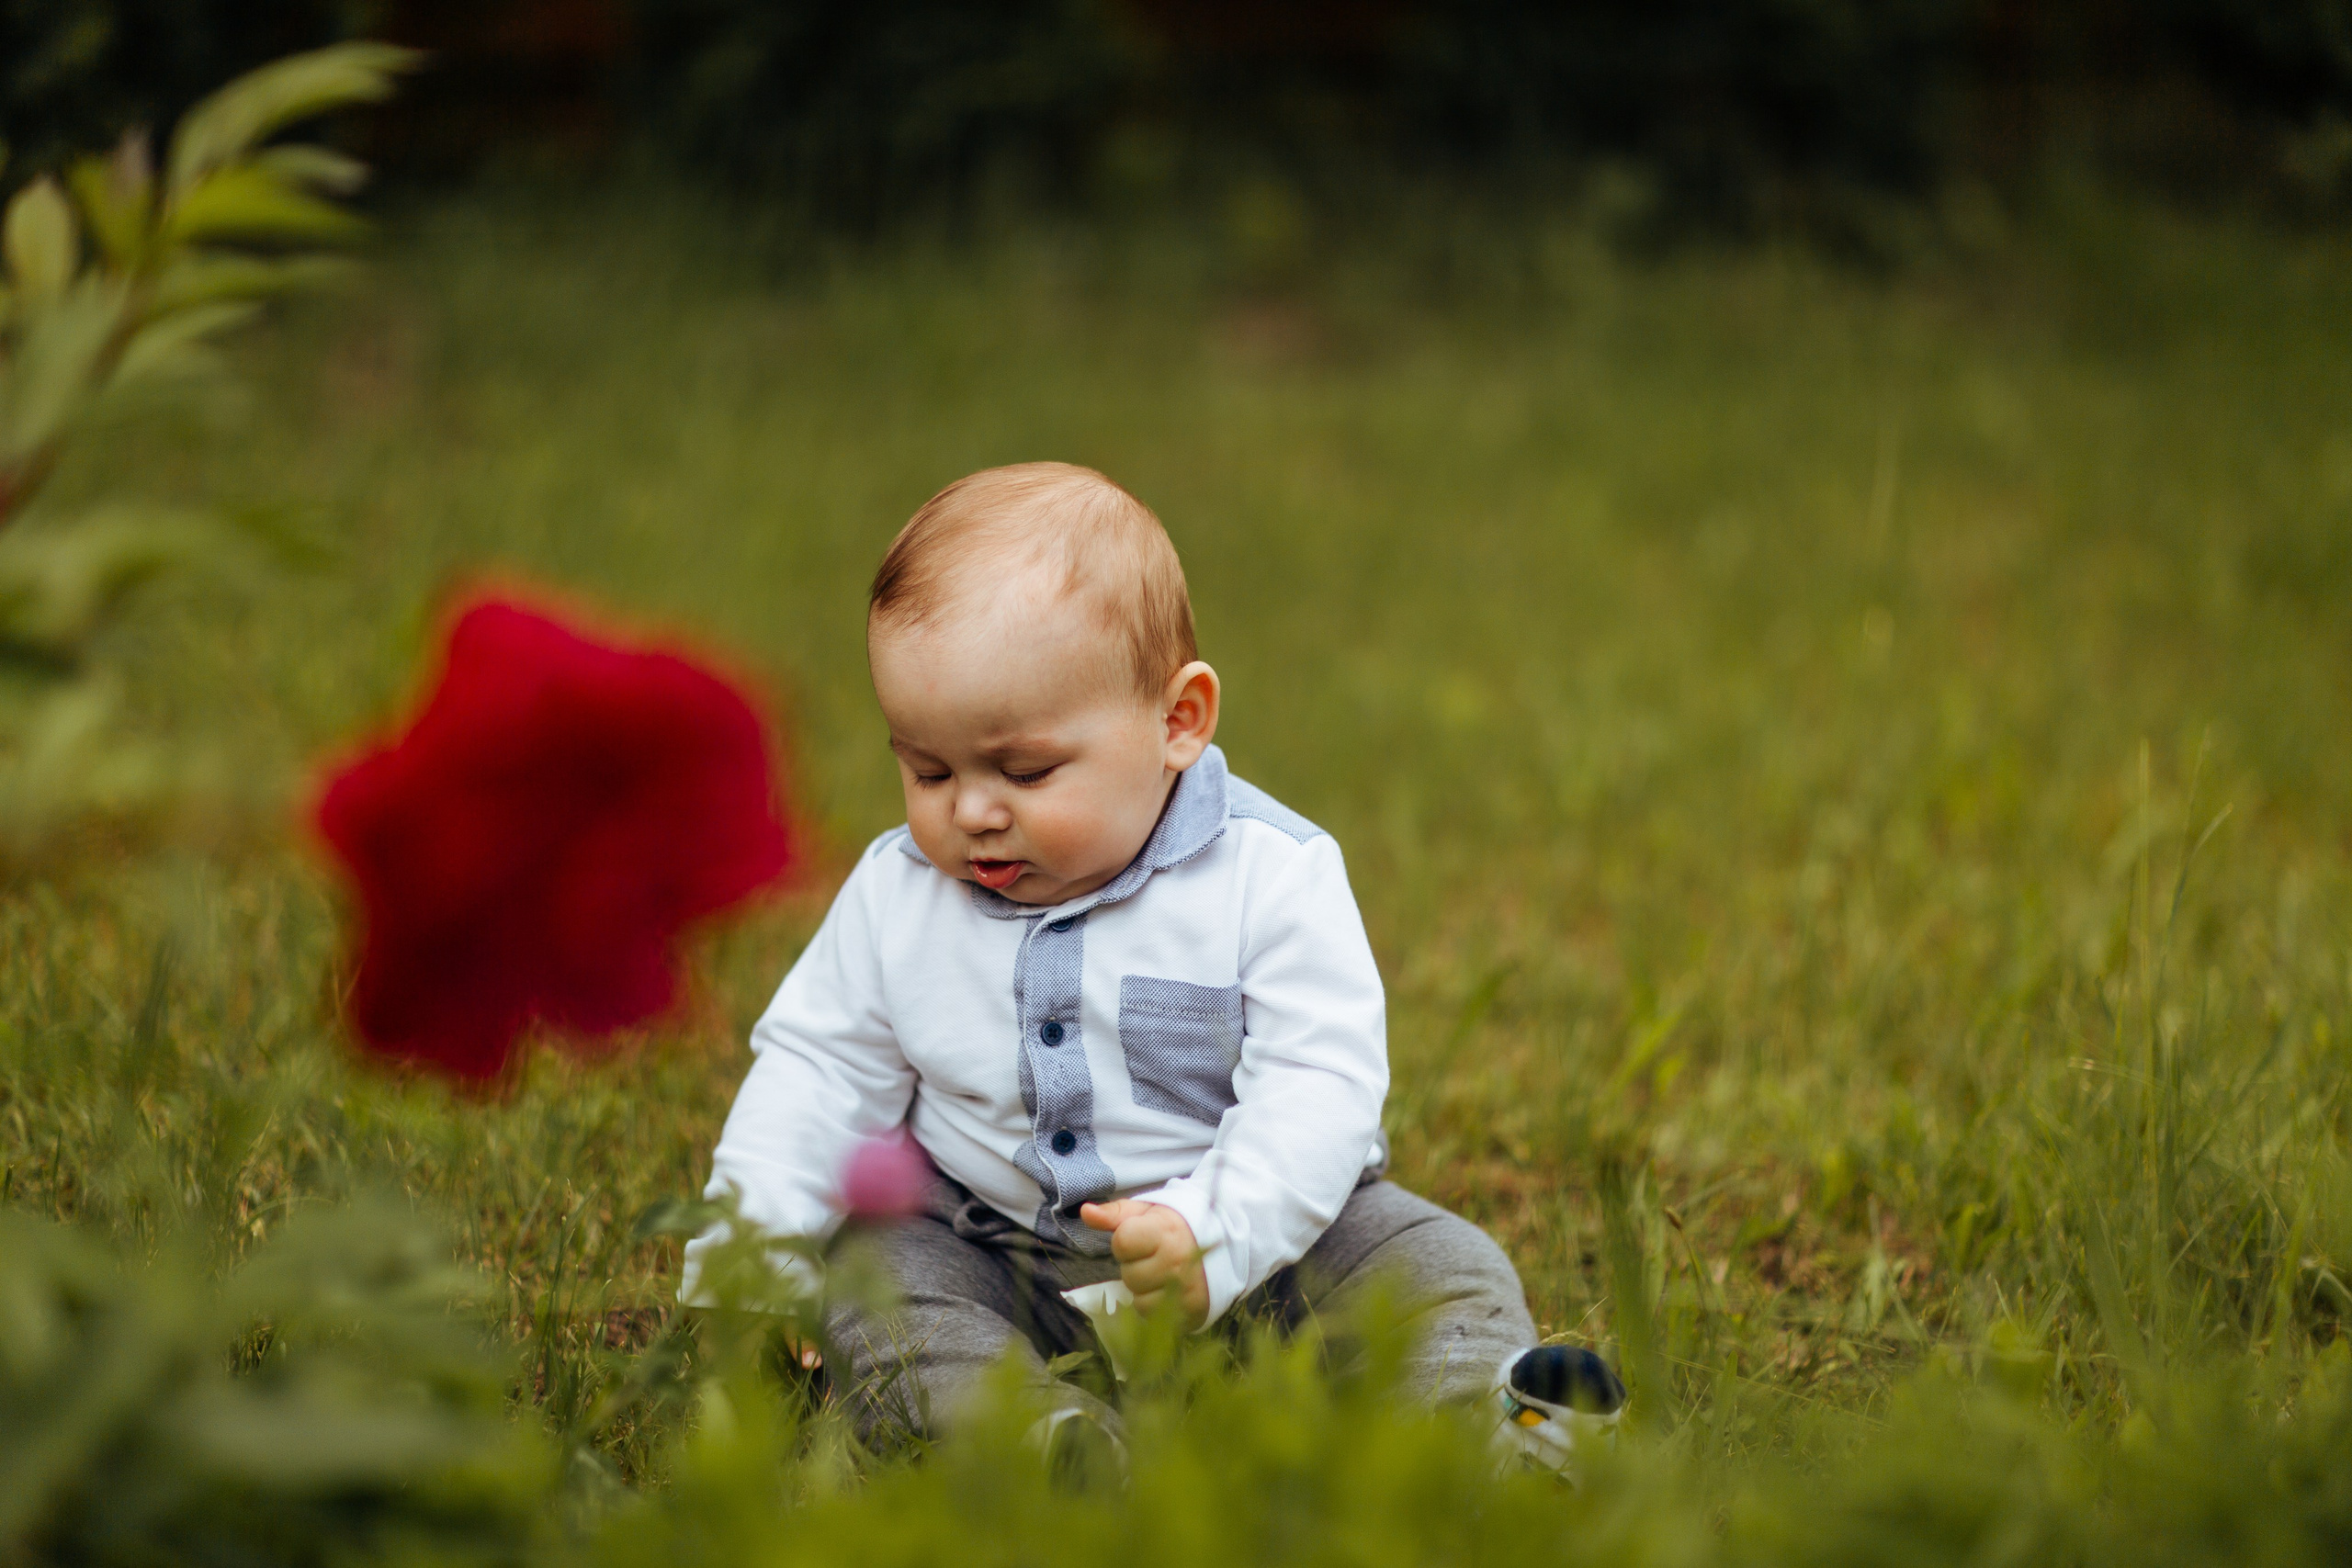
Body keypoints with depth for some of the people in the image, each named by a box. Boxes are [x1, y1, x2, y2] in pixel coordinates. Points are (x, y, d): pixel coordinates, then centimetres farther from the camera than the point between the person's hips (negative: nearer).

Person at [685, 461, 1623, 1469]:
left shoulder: (1270, 875, -13)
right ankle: (1050, 1443, -45)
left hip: (1255, 1244, -2)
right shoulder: (896, 895, -1)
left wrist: (1217, 1234, -34)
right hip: (996, 1258, 2)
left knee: (1445, 1270, -21)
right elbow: (818, 1071, 7)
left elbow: (1319, 1085, -18)